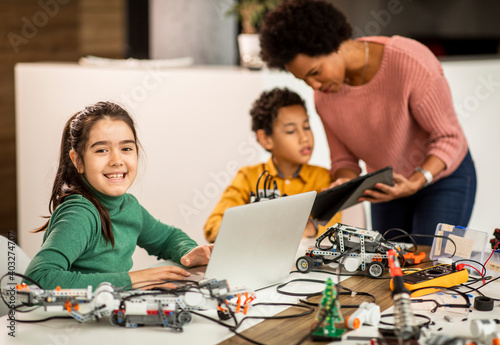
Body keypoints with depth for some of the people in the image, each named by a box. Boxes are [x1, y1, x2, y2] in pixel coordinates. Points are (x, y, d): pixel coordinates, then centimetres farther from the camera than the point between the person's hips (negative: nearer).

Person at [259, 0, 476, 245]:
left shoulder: (411, 62, -30)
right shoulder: (324, 94, -13)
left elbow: (448, 138, -22)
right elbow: (344, 158, -4)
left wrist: (415, 183, -37)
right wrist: (344, 183, -28)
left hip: (442, 176, -5)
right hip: (388, 186, 5)